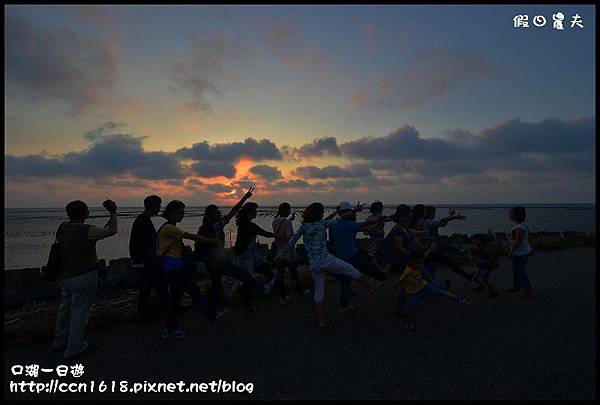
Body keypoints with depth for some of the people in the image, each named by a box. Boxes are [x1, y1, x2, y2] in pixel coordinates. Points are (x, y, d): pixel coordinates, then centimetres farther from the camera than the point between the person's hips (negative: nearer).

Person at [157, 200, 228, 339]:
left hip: (175, 267, 10)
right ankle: (211, 317, 8)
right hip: (173, 267, -10)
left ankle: (170, 330, 22)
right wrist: (211, 241, -15)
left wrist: (186, 248, -3)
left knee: (176, 296, 13)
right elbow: (192, 236, -19)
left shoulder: (172, 228, 15)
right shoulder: (168, 228, -16)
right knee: (195, 291, -3)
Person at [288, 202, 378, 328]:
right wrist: (355, 210, 9)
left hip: (314, 264, 4)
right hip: (327, 261, -4)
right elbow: (341, 218, -1)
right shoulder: (322, 224, -10)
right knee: (353, 271, 16)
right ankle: (371, 288, 32)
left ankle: (322, 320, 23)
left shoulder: (304, 226, -2)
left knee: (319, 291, 16)